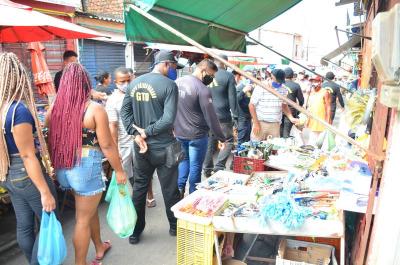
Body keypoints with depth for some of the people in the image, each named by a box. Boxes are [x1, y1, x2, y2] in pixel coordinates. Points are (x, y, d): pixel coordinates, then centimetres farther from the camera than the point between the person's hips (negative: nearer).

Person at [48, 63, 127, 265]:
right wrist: (119, 170, -4)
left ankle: (99, 248, 44)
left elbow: (51, 141, 6)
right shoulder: (94, 109, -15)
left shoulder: (55, 108, 0)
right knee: (83, 219, 8)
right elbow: (107, 145, -14)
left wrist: (55, 166, 18)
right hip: (86, 167, -6)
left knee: (90, 208, 25)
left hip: (64, 168, 7)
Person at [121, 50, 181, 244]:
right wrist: (147, 132, -13)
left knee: (139, 187, 17)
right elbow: (168, 119, -23)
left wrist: (136, 134, -5)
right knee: (170, 189, 12)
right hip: (163, 147, -5)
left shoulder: (134, 83, 4)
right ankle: (175, 227, 31)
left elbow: (125, 111, 2)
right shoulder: (169, 85, -14)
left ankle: (135, 231, 28)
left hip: (141, 146, 5)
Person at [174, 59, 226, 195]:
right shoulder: (203, 90, -19)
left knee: (184, 160, 25)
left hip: (179, 133, 6)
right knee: (195, 166, 9)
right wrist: (222, 138, -10)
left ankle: (179, 188, 21)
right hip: (196, 135, -6)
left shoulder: (177, 82, 3)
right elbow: (211, 117, -19)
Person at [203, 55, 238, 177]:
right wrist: (235, 115, -4)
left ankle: (207, 169, 19)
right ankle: (219, 167, -2)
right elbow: (232, 98, -8)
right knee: (229, 141, 8)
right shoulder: (228, 76, -6)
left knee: (210, 142, 14)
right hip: (223, 115, -5)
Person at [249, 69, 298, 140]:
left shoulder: (283, 90, 4)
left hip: (275, 124, 3)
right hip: (260, 123, -3)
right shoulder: (260, 88, -9)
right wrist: (256, 123, -8)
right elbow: (252, 105, -4)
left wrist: (291, 118, 1)